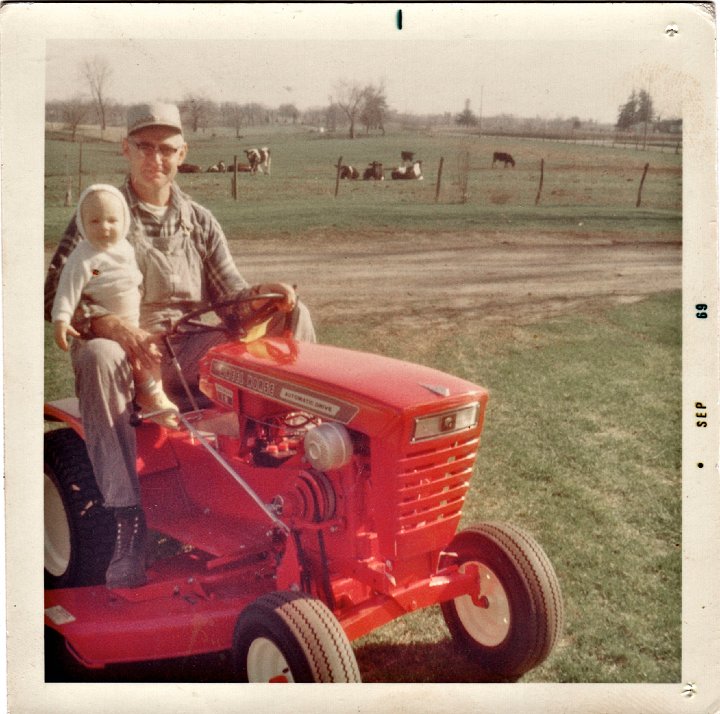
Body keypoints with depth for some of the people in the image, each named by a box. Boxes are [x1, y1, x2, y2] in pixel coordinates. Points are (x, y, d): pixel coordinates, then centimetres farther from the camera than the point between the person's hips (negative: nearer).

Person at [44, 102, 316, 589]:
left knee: (291, 314, -13)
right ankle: (128, 520, -37)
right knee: (99, 359, -40)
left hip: (188, 350, 3)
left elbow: (230, 294, 9)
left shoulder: (200, 222, 15)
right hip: (124, 348, -3)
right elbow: (56, 298, -7)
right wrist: (111, 324, -27)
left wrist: (264, 293, -16)